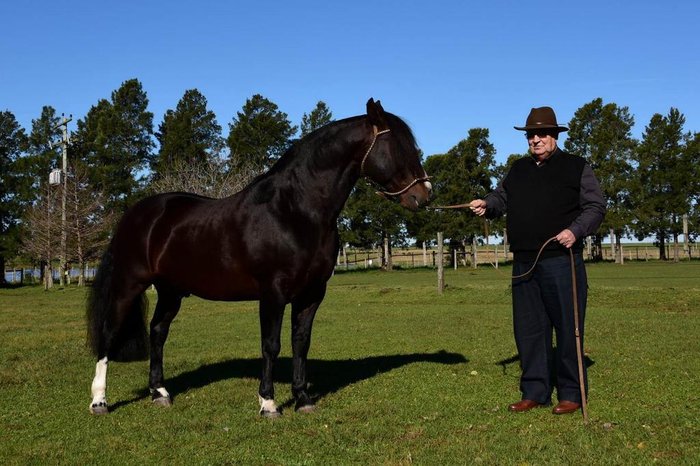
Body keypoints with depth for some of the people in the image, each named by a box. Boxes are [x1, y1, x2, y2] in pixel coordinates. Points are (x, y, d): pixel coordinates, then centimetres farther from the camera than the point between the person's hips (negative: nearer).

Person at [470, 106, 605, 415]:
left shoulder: (576, 167, 2)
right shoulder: (518, 170, 18)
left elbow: (595, 207, -1)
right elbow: (501, 198, 21)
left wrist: (575, 230, -18)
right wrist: (486, 205, -2)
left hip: (561, 260, -5)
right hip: (524, 262, 5)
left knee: (567, 328, 0)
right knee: (528, 329, 8)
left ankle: (571, 394, 9)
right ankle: (534, 392, 17)